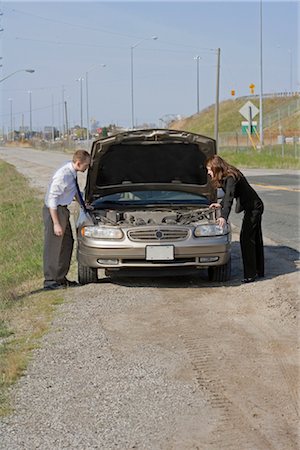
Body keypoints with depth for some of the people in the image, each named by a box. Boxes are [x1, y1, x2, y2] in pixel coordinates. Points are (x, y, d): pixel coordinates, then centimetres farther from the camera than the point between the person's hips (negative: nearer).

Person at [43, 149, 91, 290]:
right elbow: (52, 199, -24)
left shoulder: (73, 173, 1)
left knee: (67, 243, 15)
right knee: (53, 247, -4)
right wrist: (56, 223, -24)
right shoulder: (63, 176, -26)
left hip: (63, 210, 9)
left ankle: (61, 278, 24)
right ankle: (49, 281, 3)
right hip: (54, 211, -9)